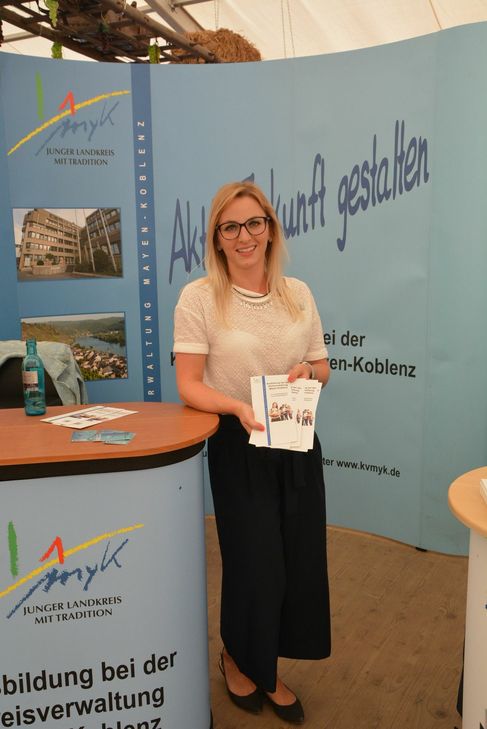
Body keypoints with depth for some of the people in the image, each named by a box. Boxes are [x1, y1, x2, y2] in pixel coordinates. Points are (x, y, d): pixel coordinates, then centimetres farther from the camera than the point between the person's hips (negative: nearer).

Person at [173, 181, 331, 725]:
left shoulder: (297, 293, 4)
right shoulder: (199, 297, -9)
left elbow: (322, 368, 12)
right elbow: (189, 385, -11)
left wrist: (308, 370, -11)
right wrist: (239, 406, -28)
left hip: (297, 445, 4)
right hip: (238, 446, -4)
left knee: (300, 560, 10)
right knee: (256, 563, 4)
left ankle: (267, 670, 39)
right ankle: (238, 658, 39)